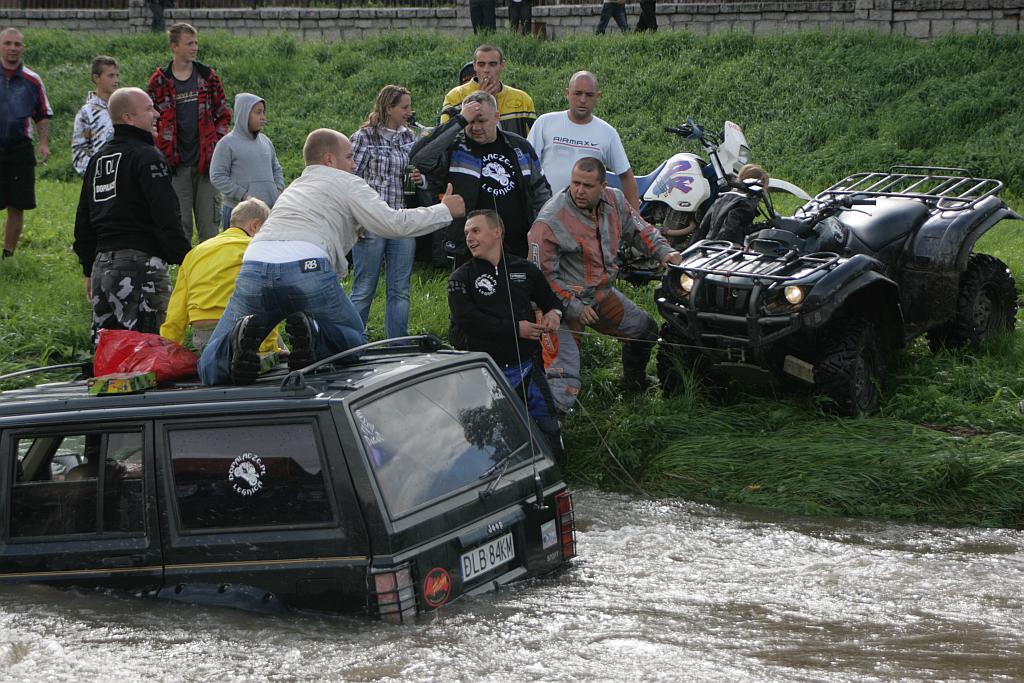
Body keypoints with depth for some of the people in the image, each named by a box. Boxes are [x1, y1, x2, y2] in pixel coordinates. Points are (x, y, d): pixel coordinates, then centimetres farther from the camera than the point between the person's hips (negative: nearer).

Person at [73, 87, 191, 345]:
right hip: (140, 263, -8)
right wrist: (186, 259, -10)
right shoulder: (147, 156, -8)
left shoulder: (97, 159, 18)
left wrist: (89, 269, 27)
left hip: (102, 263, 8)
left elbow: (83, 220, 22)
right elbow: (166, 218, -16)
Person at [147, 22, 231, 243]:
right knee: (179, 224, 1)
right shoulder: (159, 81, 2)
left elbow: (223, 113, 14)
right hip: (176, 163, -2)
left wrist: (217, 144, 3)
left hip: (206, 159, 2)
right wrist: (164, 153, -2)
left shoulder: (207, 76, 8)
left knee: (209, 220, 1)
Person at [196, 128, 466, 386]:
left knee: (211, 369, 9)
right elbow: (391, 223, 8)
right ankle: (312, 334, -14)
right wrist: (444, 210, 19)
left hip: (254, 265, 5)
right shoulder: (347, 183, 19)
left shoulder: (294, 187, 39)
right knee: (355, 342, 18)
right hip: (306, 266, -5)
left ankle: (244, 334, -24)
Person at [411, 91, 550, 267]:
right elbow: (419, 157, -25)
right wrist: (459, 121, -23)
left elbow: (541, 191, 17)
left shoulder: (520, 147, 10)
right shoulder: (454, 149, -4)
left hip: (520, 249, 4)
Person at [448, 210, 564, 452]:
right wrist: (516, 329, -16)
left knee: (550, 438, 1)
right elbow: (467, 320, -14)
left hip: (527, 367, 3)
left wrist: (554, 313, 3)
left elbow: (550, 299, 28)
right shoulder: (461, 278, 1)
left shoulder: (524, 270, 12)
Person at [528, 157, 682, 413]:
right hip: (566, 301, -8)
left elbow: (638, 229, 16)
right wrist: (574, 307, -21)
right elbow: (543, 274, -20)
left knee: (645, 329, 24)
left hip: (602, 292, 8)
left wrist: (663, 252, -1)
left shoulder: (614, 201, -4)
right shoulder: (549, 221, -25)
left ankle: (634, 382, 48)